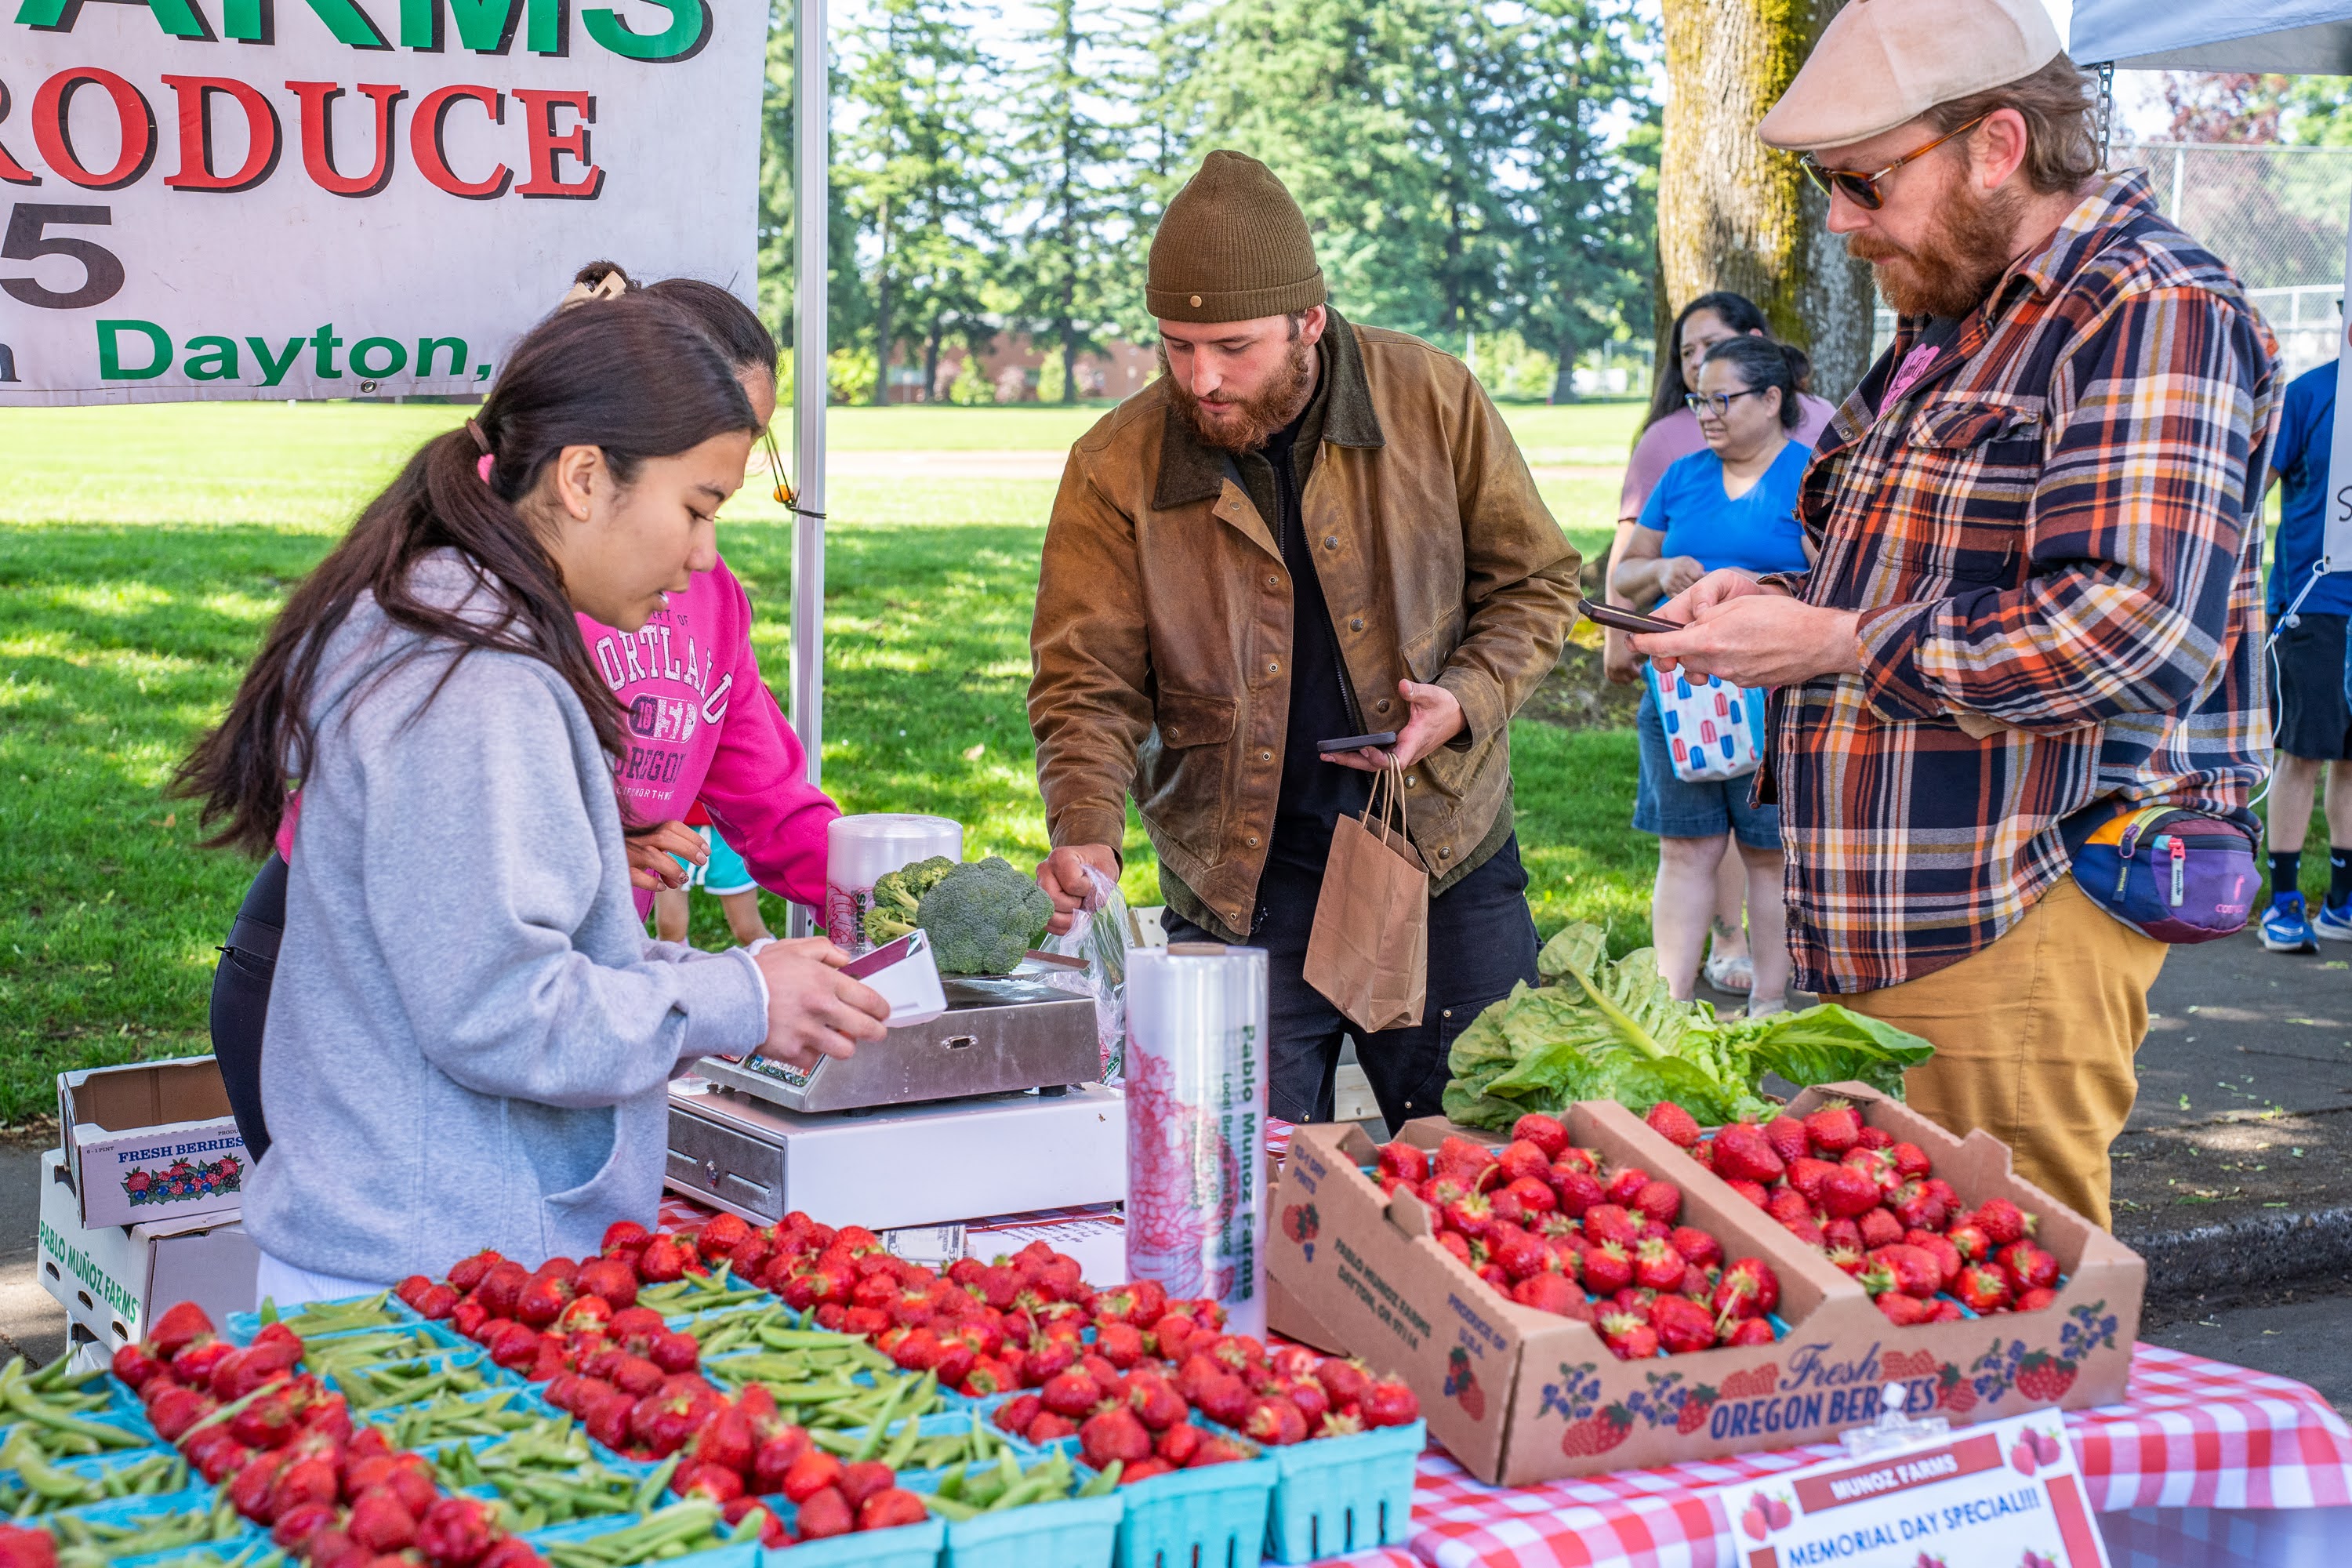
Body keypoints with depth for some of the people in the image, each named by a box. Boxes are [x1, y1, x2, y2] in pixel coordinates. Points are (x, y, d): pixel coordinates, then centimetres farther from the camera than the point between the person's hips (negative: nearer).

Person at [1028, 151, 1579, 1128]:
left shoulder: (1434, 401, -5)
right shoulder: (1115, 470, -6)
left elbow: (1534, 581, 6)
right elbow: (1088, 685, -4)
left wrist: (1469, 698, -12)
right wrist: (1086, 834, -22)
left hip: (1446, 862, 1)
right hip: (1240, 895, 0)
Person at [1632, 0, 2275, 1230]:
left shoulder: (2148, 314, -13)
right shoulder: (1949, 323, 18)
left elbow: (2139, 632, -25)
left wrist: (1831, 645, -18)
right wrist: (1770, 602, 9)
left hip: (2013, 930, -9)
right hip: (1881, 923, 10)